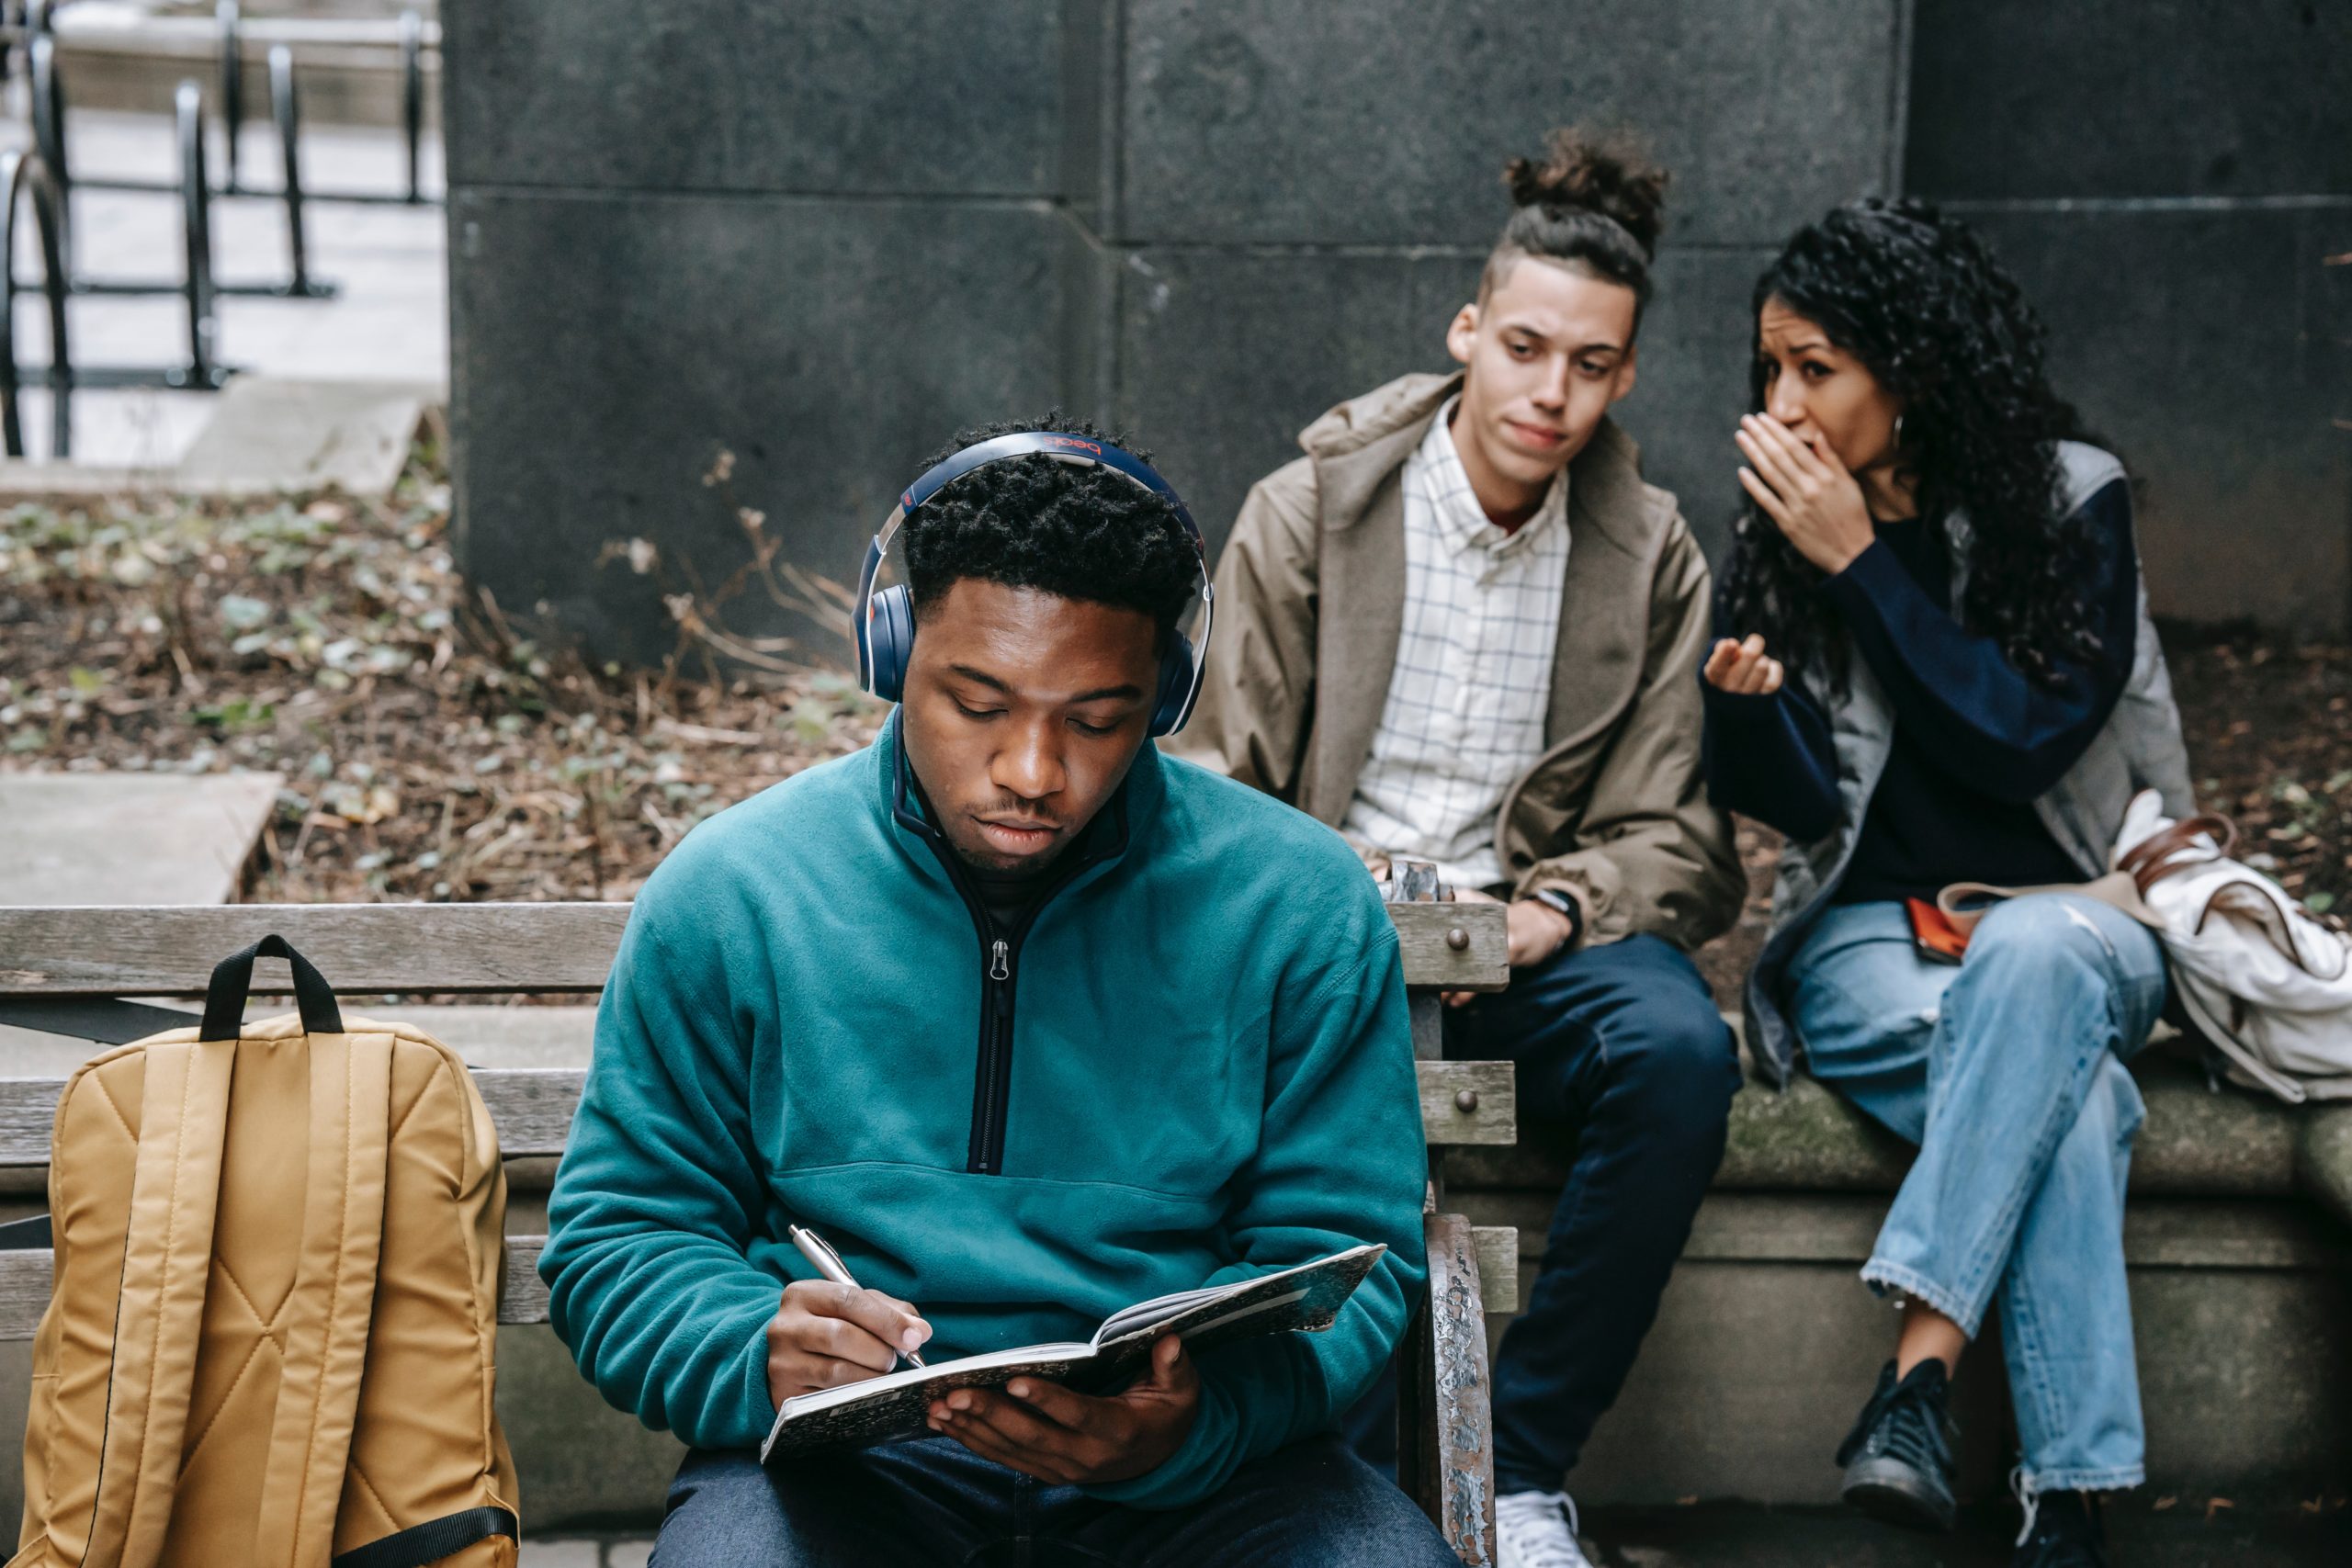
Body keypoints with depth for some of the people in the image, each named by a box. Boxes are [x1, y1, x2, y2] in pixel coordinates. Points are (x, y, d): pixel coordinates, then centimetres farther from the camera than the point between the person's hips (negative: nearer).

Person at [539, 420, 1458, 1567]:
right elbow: (617, 1234, 6)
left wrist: (1191, 1426, -20)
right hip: (848, 1454, 0)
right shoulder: (729, 894, 2)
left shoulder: (1300, 904, 1)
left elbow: (1347, 1259, 2)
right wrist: (755, 1356, -17)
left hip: (1195, 1461, 1)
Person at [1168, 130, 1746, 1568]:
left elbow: (1667, 836, 6)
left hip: (1533, 936, 2)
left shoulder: (1654, 559, 7)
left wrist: (1555, 913, -15)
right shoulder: (1308, 511, 2)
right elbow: (1219, 787, 2)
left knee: (1680, 1048, -31)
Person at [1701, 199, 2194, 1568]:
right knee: (2067, 1092, -34)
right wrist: (1746, 710, -22)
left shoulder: (2072, 496, -3)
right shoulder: (1781, 533, 3)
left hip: (2077, 921, 0)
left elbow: (2022, 745, -13)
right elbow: (1808, 802, 1)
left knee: (2033, 963, -39)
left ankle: (1920, 1374, -41)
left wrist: (1861, 565, -16)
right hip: (1870, 933, 0)